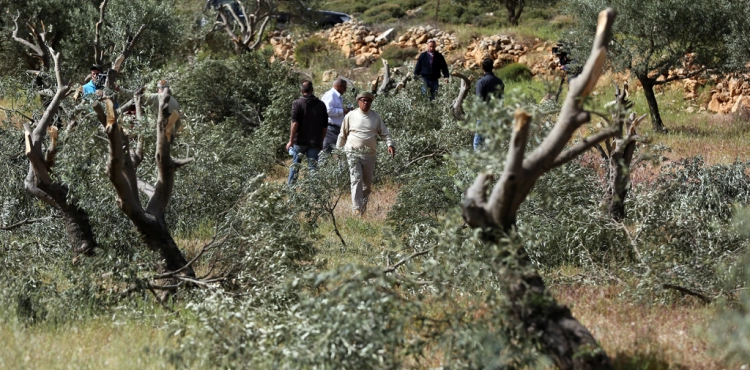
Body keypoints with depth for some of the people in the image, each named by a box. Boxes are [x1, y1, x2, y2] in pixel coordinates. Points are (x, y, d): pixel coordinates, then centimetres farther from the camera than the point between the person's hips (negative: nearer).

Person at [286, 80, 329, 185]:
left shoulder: (297, 104, -6)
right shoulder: (321, 105, 5)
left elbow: (295, 124, -14)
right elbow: (325, 126, 8)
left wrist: (291, 141, -12)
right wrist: (321, 141, 18)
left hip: (299, 141, -1)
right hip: (315, 143, 1)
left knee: (295, 164, 13)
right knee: (313, 166, 3)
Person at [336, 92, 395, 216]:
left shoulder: (375, 117, 8)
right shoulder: (350, 116, 3)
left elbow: (384, 133, 11)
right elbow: (342, 135, 11)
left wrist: (390, 144, -7)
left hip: (370, 154, 3)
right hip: (354, 153, -3)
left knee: (367, 183, 9)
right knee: (356, 180, -13)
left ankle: (363, 205, 28)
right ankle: (356, 209, -14)